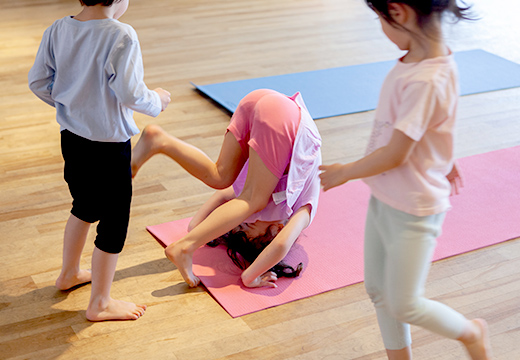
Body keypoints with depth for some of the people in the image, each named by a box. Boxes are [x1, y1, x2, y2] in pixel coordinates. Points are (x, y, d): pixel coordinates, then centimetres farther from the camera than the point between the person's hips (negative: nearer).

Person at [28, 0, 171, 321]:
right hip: (109, 145, -7)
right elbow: (130, 93, -25)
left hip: (71, 137, 7)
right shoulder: (121, 36, -22)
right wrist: (157, 101, -4)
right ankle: (100, 304, 21)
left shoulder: (57, 30, -2)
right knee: (114, 222, 9)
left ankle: (70, 273, 48)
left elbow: (38, 82, 4)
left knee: (85, 207, 29)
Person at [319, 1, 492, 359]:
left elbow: (394, 155, -25)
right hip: (384, 198, 9)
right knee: (378, 291, 17)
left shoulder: (426, 82, -30)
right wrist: (443, 159, 29)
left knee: (404, 305, 6)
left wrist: (344, 173, -11)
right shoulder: (420, 59, -3)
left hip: (413, 210, -9)